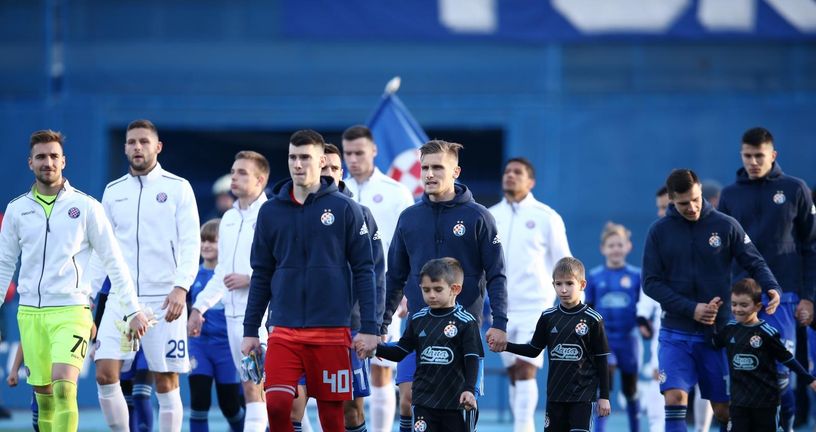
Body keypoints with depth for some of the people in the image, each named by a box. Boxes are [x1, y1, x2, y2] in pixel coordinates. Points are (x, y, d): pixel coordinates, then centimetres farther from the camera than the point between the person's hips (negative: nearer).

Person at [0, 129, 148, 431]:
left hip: (70, 310, -4)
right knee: (44, 395, 6)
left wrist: (133, 311, -1)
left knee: (64, 387, -20)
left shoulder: (85, 207, -1)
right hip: (30, 313, 4)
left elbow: (113, 261, 2)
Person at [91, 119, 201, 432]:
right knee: (105, 373, -10)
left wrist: (181, 287, -18)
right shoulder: (113, 191, 12)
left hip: (164, 299, -3)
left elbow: (191, 244, -5)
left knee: (166, 383, -1)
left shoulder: (177, 188, 1)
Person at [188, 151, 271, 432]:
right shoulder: (229, 219, 17)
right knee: (249, 387, 9)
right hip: (233, 311, 8)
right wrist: (199, 306, 21)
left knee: (254, 387, -12)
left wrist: (250, 279, -17)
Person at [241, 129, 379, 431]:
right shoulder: (270, 211, 7)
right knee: (277, 403, -15)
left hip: (331, 330, -2)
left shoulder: (345, 209, 0)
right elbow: (261, 274, 12)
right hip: (284, 329, 2)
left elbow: (363, 270, 0)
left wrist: (369, 327, -5)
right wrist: (250, 330, 9)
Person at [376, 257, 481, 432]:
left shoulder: (466, 322, -7)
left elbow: (472, 359, -9)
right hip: (423, 399, 3)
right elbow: (400, 351, 11)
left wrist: (469, 389, -22)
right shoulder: (418, 320, 6)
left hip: (456, 400, -3)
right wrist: (375, 348, -4)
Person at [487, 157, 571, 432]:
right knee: (513, 375, 7)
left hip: (535, 306, -4)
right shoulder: (489, 218, 8)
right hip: (502, 308, 4)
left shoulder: (546, 218, -2)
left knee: (525, 371, -14)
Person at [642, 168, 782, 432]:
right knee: (675, 397, -16)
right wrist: (691, 308, -13)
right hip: (675, 333, 0)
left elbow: (754, 263, 4)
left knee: (723, 408, 4)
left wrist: (772, 288, -18)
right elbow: (651, 283, -2)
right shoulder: (659, 231, 0)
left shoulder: (725, 225, 0)